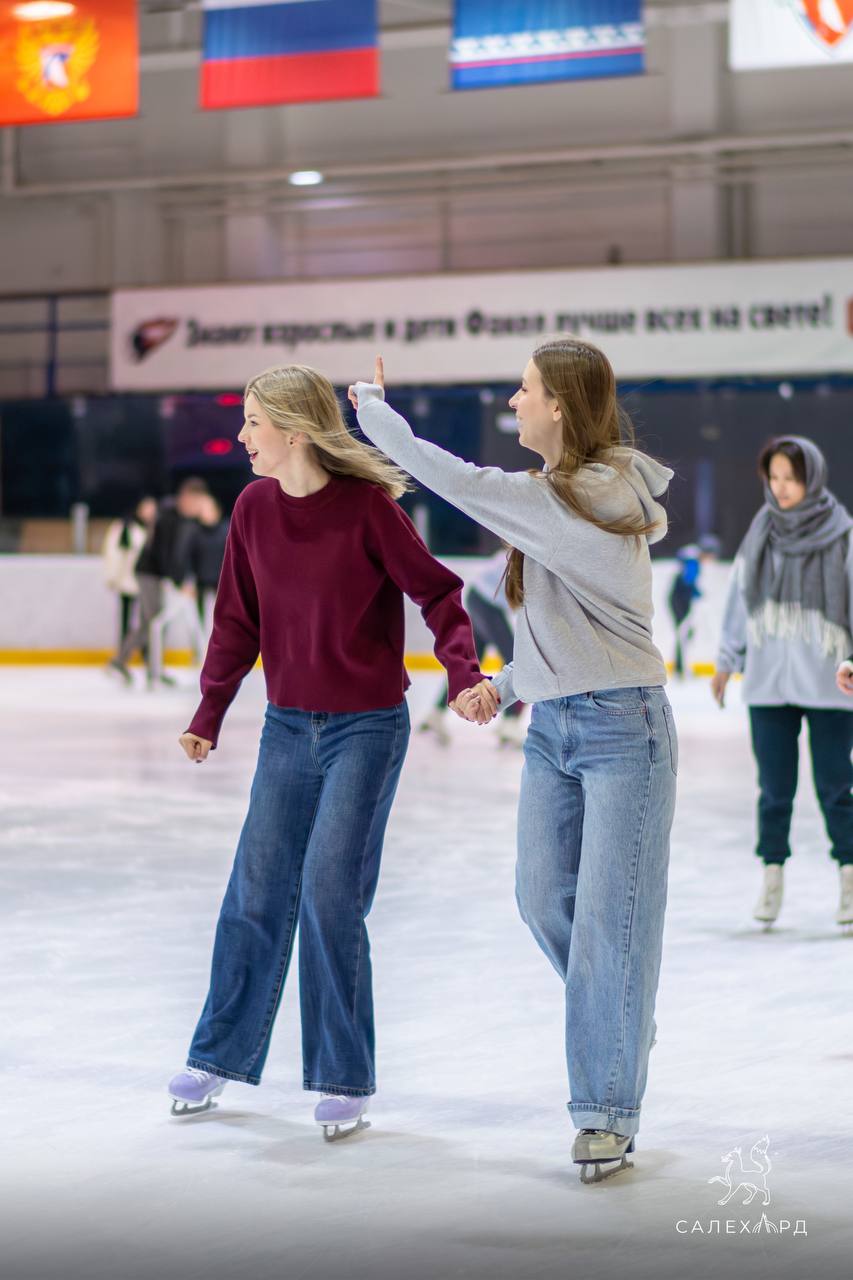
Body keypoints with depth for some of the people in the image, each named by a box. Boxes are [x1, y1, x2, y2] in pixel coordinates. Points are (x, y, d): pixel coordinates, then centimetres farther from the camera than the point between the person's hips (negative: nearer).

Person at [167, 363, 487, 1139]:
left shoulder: (367, 506, -14)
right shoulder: (254, 508, 0)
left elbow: (435, 591, -10)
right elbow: (238, 621, 7)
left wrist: (464, 672, -24)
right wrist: (209, 716, 5)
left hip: (367, 728, -5)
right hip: (288, 726, 5)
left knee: (330, 896, -8)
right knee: (257, 893, 8)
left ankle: (346, 1082, 6)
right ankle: (220, 1058, 23)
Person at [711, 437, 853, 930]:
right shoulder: (762, 530, 5)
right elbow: (742, 592, 13)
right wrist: (728, 661, 15)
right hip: (768, 681, 3)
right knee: (775, 788, 4)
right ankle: (773, 877, 15)